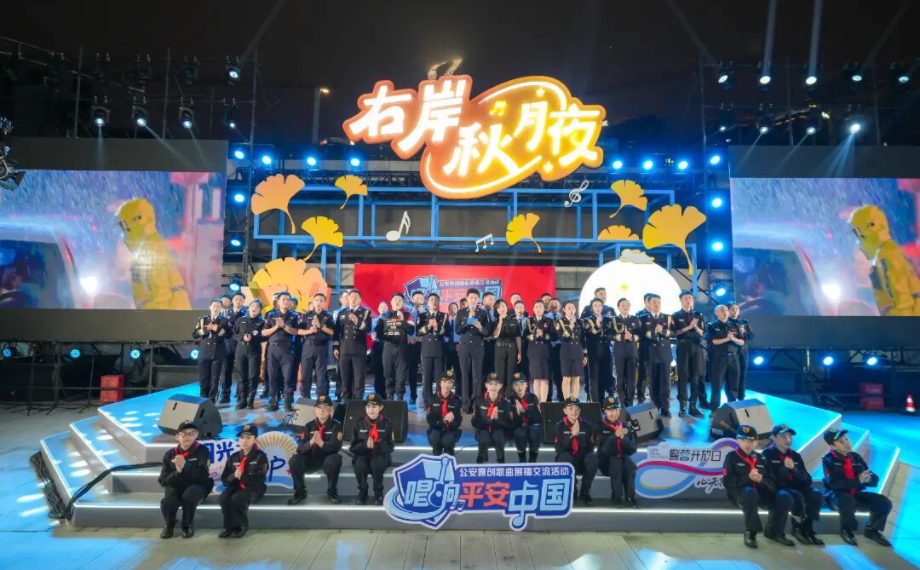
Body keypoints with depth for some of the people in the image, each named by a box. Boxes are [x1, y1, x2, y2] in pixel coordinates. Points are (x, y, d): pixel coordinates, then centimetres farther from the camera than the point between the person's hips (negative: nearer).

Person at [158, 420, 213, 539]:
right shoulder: (170, 454, 2)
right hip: (176, 489, 2)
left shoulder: (202, 451, -6)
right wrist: (177, 472, -23)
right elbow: (163, 481, -2)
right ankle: (169, 525, 7)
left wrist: (185, 465, -30)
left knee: (190, 493, -37)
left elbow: (203, 475, -18)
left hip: (197, 488, -2)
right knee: (166, 503, -31)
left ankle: (188, 525, -6)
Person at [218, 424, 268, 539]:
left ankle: (242, 526, -7)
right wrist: (234, 476, -15)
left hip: (253, 489, -4)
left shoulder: (260, 456, -4)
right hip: (236, 487, 4)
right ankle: (230, 527, -9)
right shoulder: (234, 457, 10)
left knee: (236, 499, -32)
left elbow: (260, 479, -13)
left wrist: (242, 476, -23)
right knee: (224, 497, -27)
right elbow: (224, 479, 7)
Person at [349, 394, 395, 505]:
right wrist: (365, 445, -23)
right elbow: (353, 447, -1)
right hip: (362, 455, 1)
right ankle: (362, 492, -3)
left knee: (377, 464, -35)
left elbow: (389, 447, -7)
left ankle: (378, 492, -6)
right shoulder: (359, 424, 0)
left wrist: (375, 446, -27)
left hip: (380, 456, -1)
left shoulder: (387, 423, -5)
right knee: (359, 465, -33)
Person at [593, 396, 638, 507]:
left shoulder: (624, 426, 5)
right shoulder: (600, 427, -6)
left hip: (622, 458, 3)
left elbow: (633, 449, -2)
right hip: (606, 461, -3)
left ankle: (629, 497, -15)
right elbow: (604, 449, -19)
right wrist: (615, 436, -29)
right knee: (616, 464, -33)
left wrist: (623, 437, -19)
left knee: (630, 467, -28)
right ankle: (617, 496, -20)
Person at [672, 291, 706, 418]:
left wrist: (696, 327, -10)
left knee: (696, 377, 1)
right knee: (683, 376, -3)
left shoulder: (698, 315, 13)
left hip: (697, 347, 3)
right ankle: (682, 407, 0)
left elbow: (702, 333, 9)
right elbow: (675, 332, -4)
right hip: (683, 347, -3)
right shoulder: (676, 316, 5)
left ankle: (693, 406, 6)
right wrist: (688, 327, -13)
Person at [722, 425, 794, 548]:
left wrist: (761, 479, -14)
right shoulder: (732, 456, 1)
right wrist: (748, 477, -20)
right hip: (739, 493, -5)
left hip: (760, 494, 5)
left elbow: (772, 483, 9)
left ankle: (774, 532, 4)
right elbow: (727, 481, -10)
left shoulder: (760, 458, 15)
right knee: (750, 492, -39)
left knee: (784, 497, -19)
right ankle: (750, 532, -19)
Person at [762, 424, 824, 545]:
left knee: (817, 495, -21)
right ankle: (797, 529, -12)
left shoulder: (795, 455, 12)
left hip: (796, 488, 6)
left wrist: (794, 469, -15)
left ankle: (807, 529, -9)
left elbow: (807, 480, 3)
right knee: (797, 496, -34)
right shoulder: (768, 454, -4)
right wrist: (785, 467, -23)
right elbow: (772, 479, -13)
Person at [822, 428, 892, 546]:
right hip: (837, 494, -6)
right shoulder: (829, 460, -12)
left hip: (856, 494, 6)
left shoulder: (856, 457, 6)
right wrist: (858, 480, -29)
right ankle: (846, 530, -8)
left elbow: (875, 480, 7)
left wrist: (868, 479, -19)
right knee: (848, 502, -39)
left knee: (884, 502, -11)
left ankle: (872, 530, 14)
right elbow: (834, 483, -24)